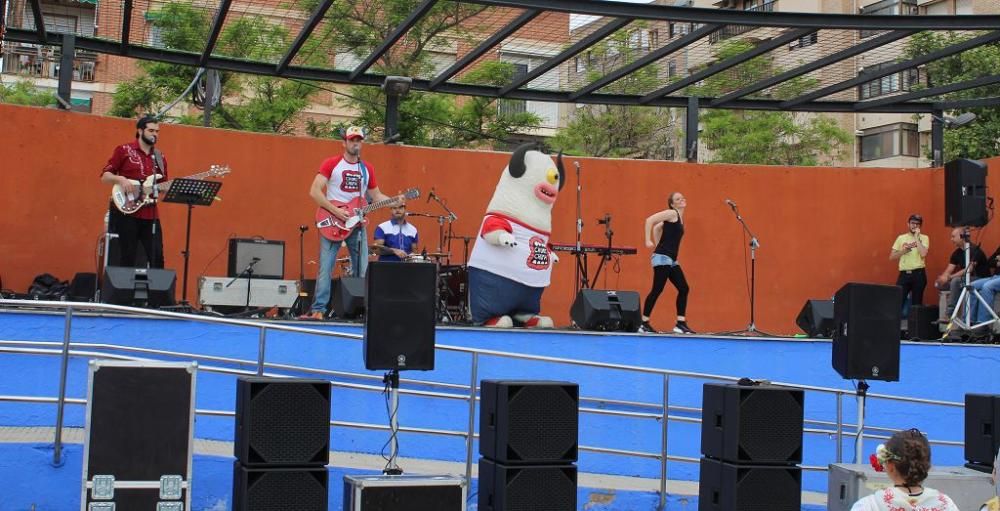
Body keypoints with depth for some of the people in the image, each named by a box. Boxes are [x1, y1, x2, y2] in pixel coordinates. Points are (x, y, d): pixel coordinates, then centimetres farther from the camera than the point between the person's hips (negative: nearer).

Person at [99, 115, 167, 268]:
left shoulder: (160, 158, 15)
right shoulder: (124, 150, 0)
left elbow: (163, 186, 18)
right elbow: (104, 176, -1)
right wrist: (120, 179, -20)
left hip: (151, 215, 4)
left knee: (157, 257, 1)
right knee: (128, 259, -1)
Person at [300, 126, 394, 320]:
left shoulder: (368, 169, 11)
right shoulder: (331, 164, -4)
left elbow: (376, 196, 17)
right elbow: (314, 191, -11)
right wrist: (335, 211, -18)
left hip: (357, 223, 5)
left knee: (362, 269, 3)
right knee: (325, 268, -8)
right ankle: (318, 309, -5)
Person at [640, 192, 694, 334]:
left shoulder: (680, 218, 19)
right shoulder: (671, 213, -7)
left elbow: (657, 228, 26)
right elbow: (650, 220, -15)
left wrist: (659, 244, 17)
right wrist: (648, 241, -18)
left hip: (671, 260, 9)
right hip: (662, 258, -9)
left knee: (683, 289, 4)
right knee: (657, 290, -9)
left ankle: (681, 324, 6)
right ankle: (644, 324, -3)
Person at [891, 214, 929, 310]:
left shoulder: (924, 238, 5)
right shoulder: (901, 238, 11)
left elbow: (923, 254, -14)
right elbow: (891, 257, 9)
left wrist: (916, 237, -8)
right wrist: (903, 250, -7)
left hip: (918, 273, -1)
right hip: (904, 274, 1)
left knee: (916, 303, 4)